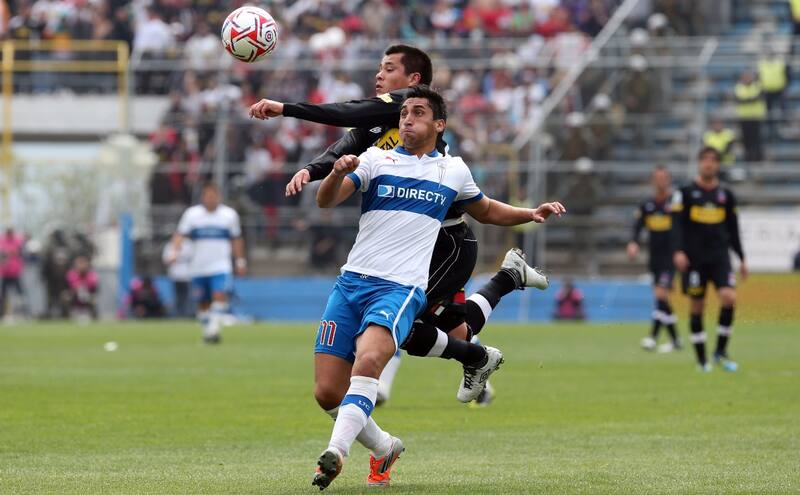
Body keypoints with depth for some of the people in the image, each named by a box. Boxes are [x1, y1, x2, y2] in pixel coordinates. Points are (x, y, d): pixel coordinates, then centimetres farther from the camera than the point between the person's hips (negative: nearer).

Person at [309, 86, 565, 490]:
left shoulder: (454, 171, 15)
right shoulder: (376, 160, 9)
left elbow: (487, 211, 34)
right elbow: (326, 201, -4)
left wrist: (531, 214, 17)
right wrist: (338, 173, -25)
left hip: (400, 289, -2)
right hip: (351, 281, 2)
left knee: (368, 360, -32)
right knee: (327, 392, -4)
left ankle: (336, 451, -41)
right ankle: (383, 447, 20)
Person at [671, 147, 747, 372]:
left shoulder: (726, 195, 12)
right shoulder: (685, 193, 2)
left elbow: (733, 229, 18)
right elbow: (677, 224, -4)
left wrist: (742, 259, 16)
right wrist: (679, 251, -18)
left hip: (719, 256, 2)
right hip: (694, 258, -2)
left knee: (729, 297, -16)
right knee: (697, 305, 0)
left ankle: (721, 351, -3)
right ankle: (702, 359, 8)